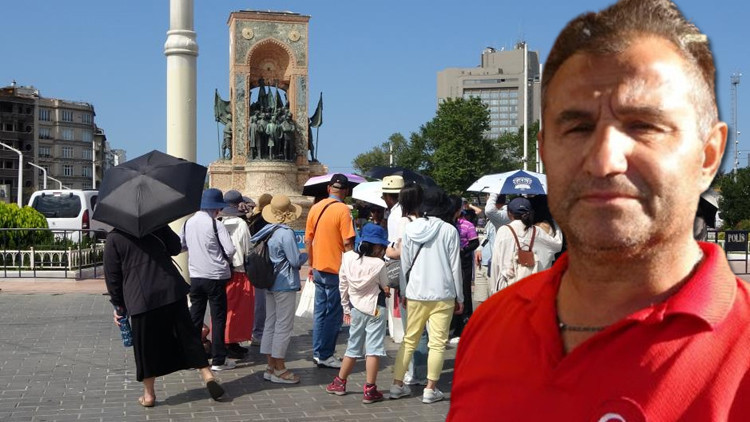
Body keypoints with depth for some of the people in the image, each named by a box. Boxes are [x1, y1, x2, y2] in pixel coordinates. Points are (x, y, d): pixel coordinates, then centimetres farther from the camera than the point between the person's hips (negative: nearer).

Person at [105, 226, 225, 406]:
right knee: (187, 334, 11)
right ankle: (207, 374, 6)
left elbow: (112, 277, 3)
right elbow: (175, 248, 12)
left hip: (141, 299, -2)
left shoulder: (114, 238, 1)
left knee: (146, 345, 8)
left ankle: (149, 394, 17)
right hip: (171, 290, 2)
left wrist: (118, 306, 13)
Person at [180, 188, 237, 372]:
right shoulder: (216, 225, -13)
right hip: (215, 276, -5)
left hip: (195, 276, 5)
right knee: (218, 318, 4)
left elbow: (181, 246, 13)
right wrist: (224, 258, 4)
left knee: (195, 316, 14)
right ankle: (218, 360, 7)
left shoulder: (189, 223, 3)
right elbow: (230, 250, -17)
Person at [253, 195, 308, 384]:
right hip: (285, 283, -8)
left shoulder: (268, 231, 6)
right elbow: (295, 260, -18)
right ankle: (279, 369, 4)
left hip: (270, 283, 8)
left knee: (270, 323, 12)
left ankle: (271, 365, 19)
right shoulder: (286, 233, -17)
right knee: (284, 325, -1)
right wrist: (306, 255, 5)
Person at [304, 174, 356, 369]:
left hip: (318, 269, 6)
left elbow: (307, 240, 10)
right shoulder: (342, 210, -13)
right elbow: (347, 243, -17)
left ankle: (317, 353, 20)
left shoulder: (315, 208, 5)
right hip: (336, 270, -6)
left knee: (320, 312, 14)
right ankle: (325, 356, 8)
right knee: (334, 314, 3)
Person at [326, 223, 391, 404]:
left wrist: (346, 308, 14)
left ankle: (339, 382, 29)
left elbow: (343, 285, 4)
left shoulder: (348, 257, -3)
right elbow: (386, 287, -4)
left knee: (353, 347, 19)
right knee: (373, 349, 0)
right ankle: (369, 390, 2)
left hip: (355, 308, 5)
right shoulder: (378, 264, -15)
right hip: (375, 309, -5)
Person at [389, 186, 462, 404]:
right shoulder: (449, 230, -7)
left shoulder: (410, 228, 1)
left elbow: (405, 264, 5)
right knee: (437, 343, 3)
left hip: (415, 293, 3)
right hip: (442, 294, -3)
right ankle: (430, 389, 4)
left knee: (409, 340, 12)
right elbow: (455, 266, -4)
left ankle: (397, 384, 15)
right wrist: (459, 297, 5)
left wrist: (404, 292, 15)